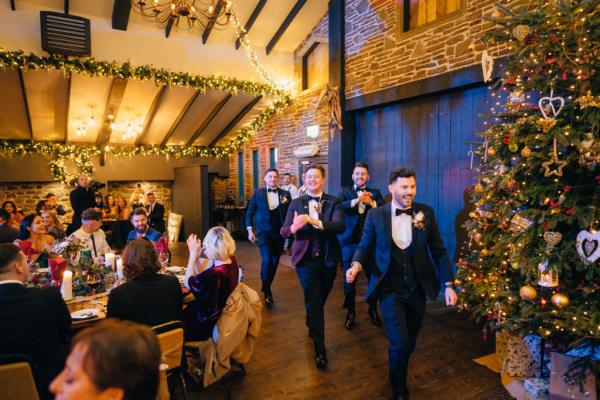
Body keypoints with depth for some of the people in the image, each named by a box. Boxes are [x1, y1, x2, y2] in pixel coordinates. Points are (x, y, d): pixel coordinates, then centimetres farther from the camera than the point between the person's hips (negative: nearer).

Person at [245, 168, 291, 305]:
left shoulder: (285, 194, 4)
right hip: (264, 232, -2)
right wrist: (250, 230, -2)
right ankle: (267, 291, 6)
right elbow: (249, 213, 5)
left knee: (274, 262, 10)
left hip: (279, 233, 3)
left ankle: (267, 287, 32)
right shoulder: (258, 194, 1)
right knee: (267, 260, -14)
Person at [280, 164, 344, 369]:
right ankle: (319, 348, 10)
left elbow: (340, 226, -20)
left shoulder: (334, 202, -3)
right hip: (306, 259, -1)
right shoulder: (296, 203, 0)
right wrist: (295, 227, -31)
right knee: (313, 302, -4)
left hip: (328, 259, 2)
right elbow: (284, 232, -8)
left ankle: (311, 325, 50)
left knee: (320, 300, 20)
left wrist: (314, 221, -33)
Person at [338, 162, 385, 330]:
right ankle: (350, 312, 25)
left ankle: (373, 310, 29)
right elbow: (338, 208, -15)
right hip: (350, 242, -1)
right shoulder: (345, 192, 5)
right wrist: (357, 200, -30)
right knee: (349, 279, 7)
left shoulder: (375, 193, 8)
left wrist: (371, 202, -27)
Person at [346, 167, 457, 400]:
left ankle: (398, 379, 47)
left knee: (409, 343, 16)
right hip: (390, 289, -2)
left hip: (417, 289, 3)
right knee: (400, 342, -9)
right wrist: (356, 264, -19)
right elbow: (365, 246, 1)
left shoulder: (426, 213, -3)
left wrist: (449, 284, -3)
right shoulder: (375, 215, -6)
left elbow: (439, 251, 1)